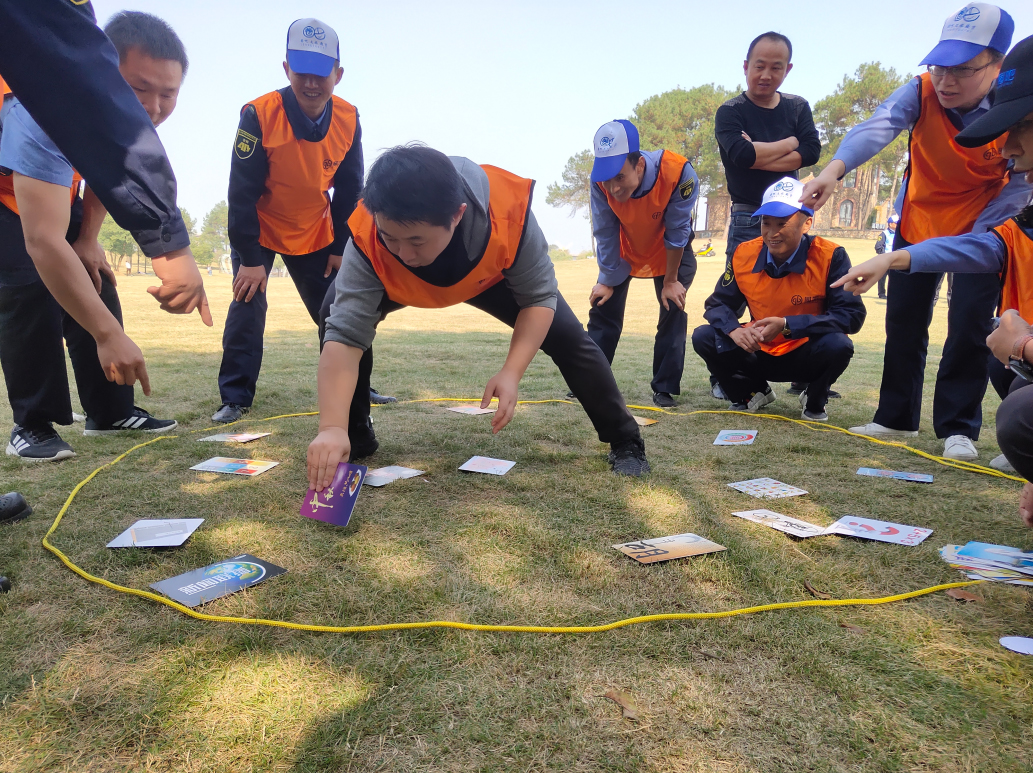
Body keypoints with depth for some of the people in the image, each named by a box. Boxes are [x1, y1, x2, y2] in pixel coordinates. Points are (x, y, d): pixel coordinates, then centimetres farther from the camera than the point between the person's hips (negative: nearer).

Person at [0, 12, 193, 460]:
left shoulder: (137, 110, -19)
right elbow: (43, 242, -47)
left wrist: (88, 239, -2)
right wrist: (109, 333, -50)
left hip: (56, 189, 6)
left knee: (96, 285, -2)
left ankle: (110, 412, 6)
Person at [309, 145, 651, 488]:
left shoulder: (508, 210, -43)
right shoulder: (367, 240, -42)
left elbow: (539, 298, -30)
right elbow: (344, 336, -46)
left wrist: (511, 373, -41)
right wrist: (332, 428, -57)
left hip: (491, 275, 0)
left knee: (568, 336, -10)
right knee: (336, 312, -23)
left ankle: (624, 440, 12)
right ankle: (355, 437, -2)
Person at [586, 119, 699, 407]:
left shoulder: (679, 173, -38)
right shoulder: (601, 182, -31)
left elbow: (677, 232, -26)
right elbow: (605, 236, -17)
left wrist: (670, 281, -16)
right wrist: (607, 280, -10)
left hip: (671, 253, -2)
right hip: (625, 251, 2)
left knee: (673, 312, -8)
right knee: (603, 309, 1)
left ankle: (664, 388, 5)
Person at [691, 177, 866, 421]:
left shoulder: (830, 256, -19)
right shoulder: (744, 254, -10)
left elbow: (852, 315, -23)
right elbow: (717, 305, -2)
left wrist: (787, 325, -32)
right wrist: (734, 330, -27)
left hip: (805, 356, -3)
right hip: (760, 353, 3)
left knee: (838, 345, -33)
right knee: (704, 337, -16)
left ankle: (814, 401, 2)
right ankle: (754, 392, 12)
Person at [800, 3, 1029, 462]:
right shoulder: (922, 93, -20)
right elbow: (878, 128, -40)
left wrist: (977, 235, -20)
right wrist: (835, 168, -59)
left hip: (982, 229, -1)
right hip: (919, 224, 2)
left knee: (969, 328, -7)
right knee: (904, 323, 5)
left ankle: (957, 429, 8)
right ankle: (897, 418, 19)